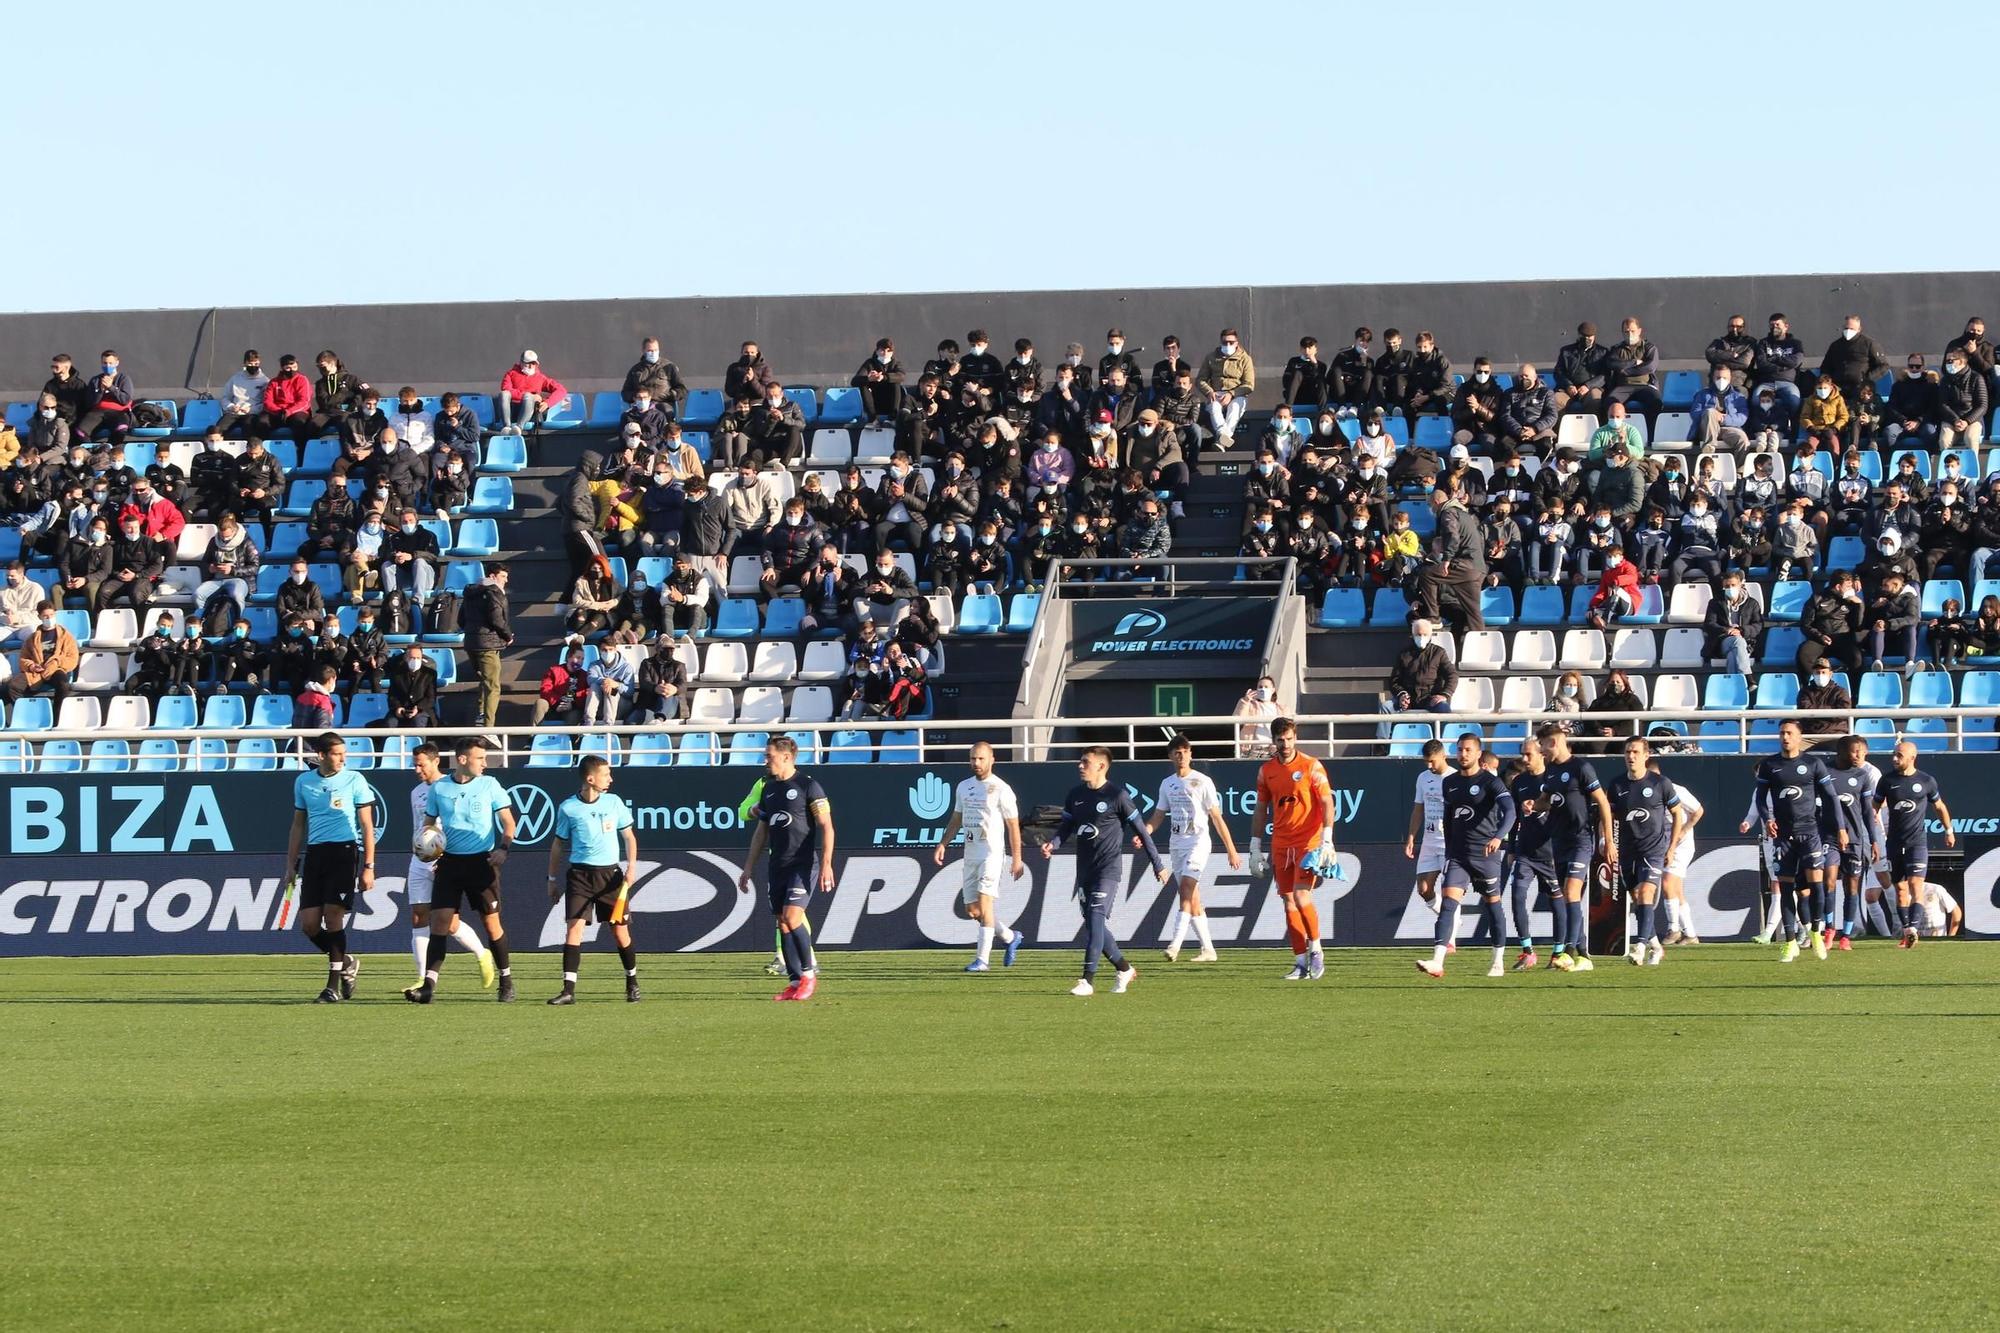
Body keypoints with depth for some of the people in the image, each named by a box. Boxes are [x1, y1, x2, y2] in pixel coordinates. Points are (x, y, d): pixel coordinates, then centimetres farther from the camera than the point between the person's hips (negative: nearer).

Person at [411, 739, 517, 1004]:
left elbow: (508, 821, 1)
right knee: (440, 921, -8)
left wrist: (503, 848, -15)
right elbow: (429, 823, 16)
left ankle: (506, 982, 18)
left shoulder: (489, 786, 1)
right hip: (449, 861, 1)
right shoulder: (438, 789, 5)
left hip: (481, 861, -1)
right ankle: (428, 986, -12)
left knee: (492, 922, 2)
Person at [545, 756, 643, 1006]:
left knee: (620, 929, 3)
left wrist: (632, 866, -1)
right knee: (574, 926, -12)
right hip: (579, 874, -1)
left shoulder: (614, 802, 3)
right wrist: (553, 878, 10)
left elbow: (629, 836, 12)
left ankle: (632, 983, 21)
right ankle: (569, 989, -12)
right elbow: (558, 845, 9)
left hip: (610, 873, 1)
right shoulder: (568, 808, -2)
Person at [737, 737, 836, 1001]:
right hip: (777, 865, 7)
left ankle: (809, 973, -3)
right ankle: (796, 982, 7)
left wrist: (826, 864, -17)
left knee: (791, 915, -17)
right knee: (782, 922, 3)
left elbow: (826, 826, -10)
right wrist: (748, 869, 20)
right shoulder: (768, 789, 14)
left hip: (804, 863, -7)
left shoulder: (807, 786, -7)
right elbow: (761, 832, 21)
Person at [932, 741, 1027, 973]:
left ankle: (982, 959, -17)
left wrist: (1016, 859, -8)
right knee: (972, 909, 7)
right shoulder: (964, 787, 13)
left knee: (984, 901, -17)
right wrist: (942, 845, 9)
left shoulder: (1001, 789, -6)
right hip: (970, 854, 7)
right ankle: (1009, 937, 29)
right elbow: (956, 820, 21)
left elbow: (1013, 826, -5)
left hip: (992, 853, -7)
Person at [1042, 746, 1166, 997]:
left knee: (1095, 918, -17)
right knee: (1093, 923, 9)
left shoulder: (1117, 796, -8)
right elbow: (1066, 826, 15)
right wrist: (1053, 845, -7)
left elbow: (1140, 830, -3)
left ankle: (1088, 980, -20)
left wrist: (1158, 864, 1)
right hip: (1085, 870, 7)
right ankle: (1125, 970, 26)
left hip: (1108, 869, -7)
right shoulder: (1076, 794, 9)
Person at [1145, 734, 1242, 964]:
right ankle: (1208, 949, 13)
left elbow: (1217, 818, -4)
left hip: (1197, 841, -6)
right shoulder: (1167, 784, 11)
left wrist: (1231, 851, -5)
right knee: (1192, 897, 7)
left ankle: (1176, 943, -29)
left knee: (1186, 887, -21)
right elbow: (1158, 816, 15)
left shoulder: (1202, 782, -4)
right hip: (1176, 843, 6)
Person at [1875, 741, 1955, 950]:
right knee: (1900, 888, 8)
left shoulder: (1926, 781, -1)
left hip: (1917, 841, -3)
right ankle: (1906, 931, 17)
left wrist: (1948, 831, 21)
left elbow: (1939, 807, 14)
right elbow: (1874, 807, 8)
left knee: (1915, 884, -17)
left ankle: (1913, 928, -27)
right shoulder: (1887, 780, 2)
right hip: (1894, 842, 3)